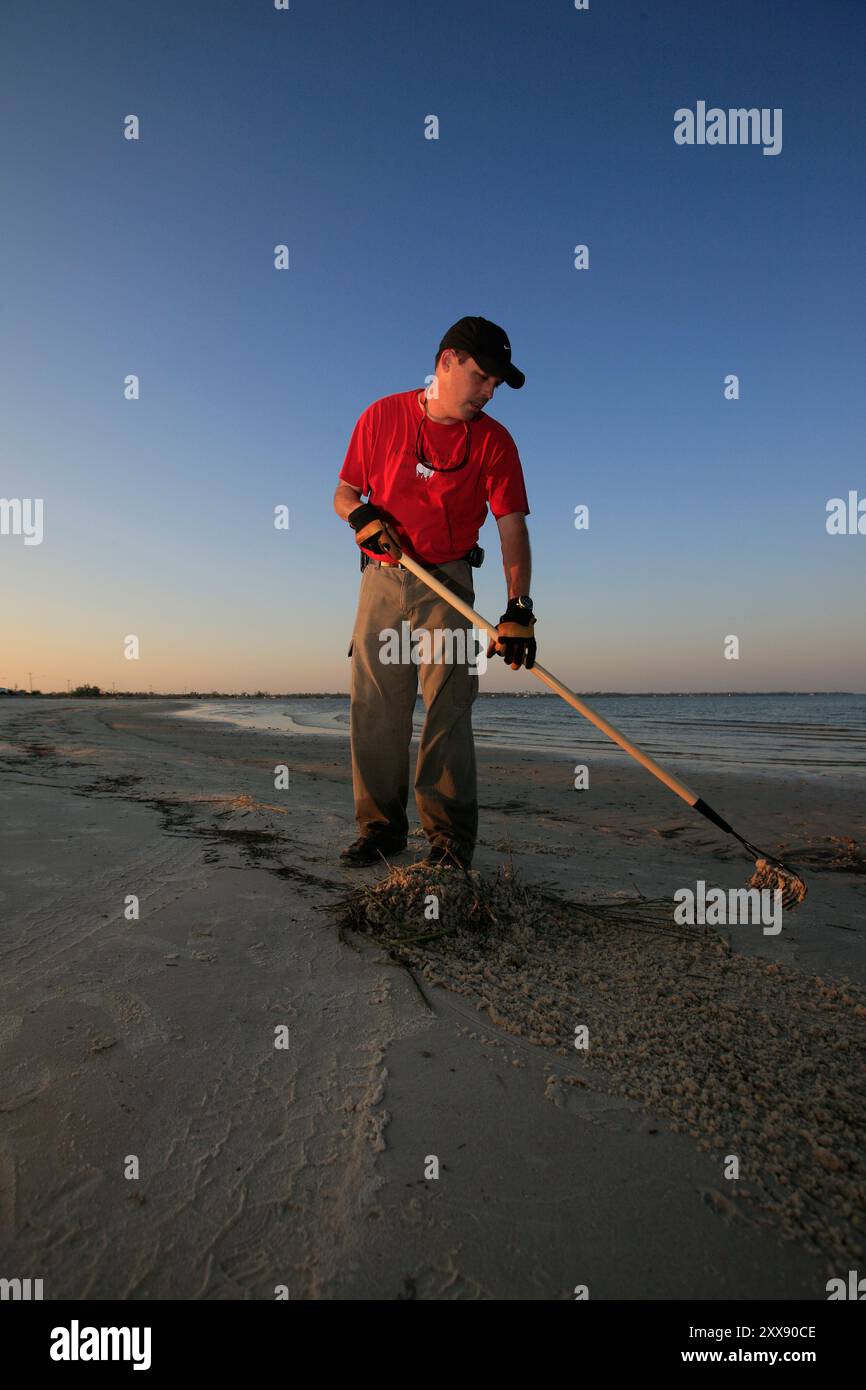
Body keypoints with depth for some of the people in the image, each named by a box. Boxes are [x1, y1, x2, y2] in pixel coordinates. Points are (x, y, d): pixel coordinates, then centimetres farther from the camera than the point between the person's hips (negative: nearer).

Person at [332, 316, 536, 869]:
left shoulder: (494, 441, 1)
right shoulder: (382, 416, 5)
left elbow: (512, 529, -6)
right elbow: (344, 494, 12)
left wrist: (518, 609, -18)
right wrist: (361, 516, -12)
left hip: (447, 585, -1)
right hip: (382, 579, 2)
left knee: (447, 709, -8)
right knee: (374, 707, 1)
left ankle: (451, 837, -1)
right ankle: (381, 827, 12)